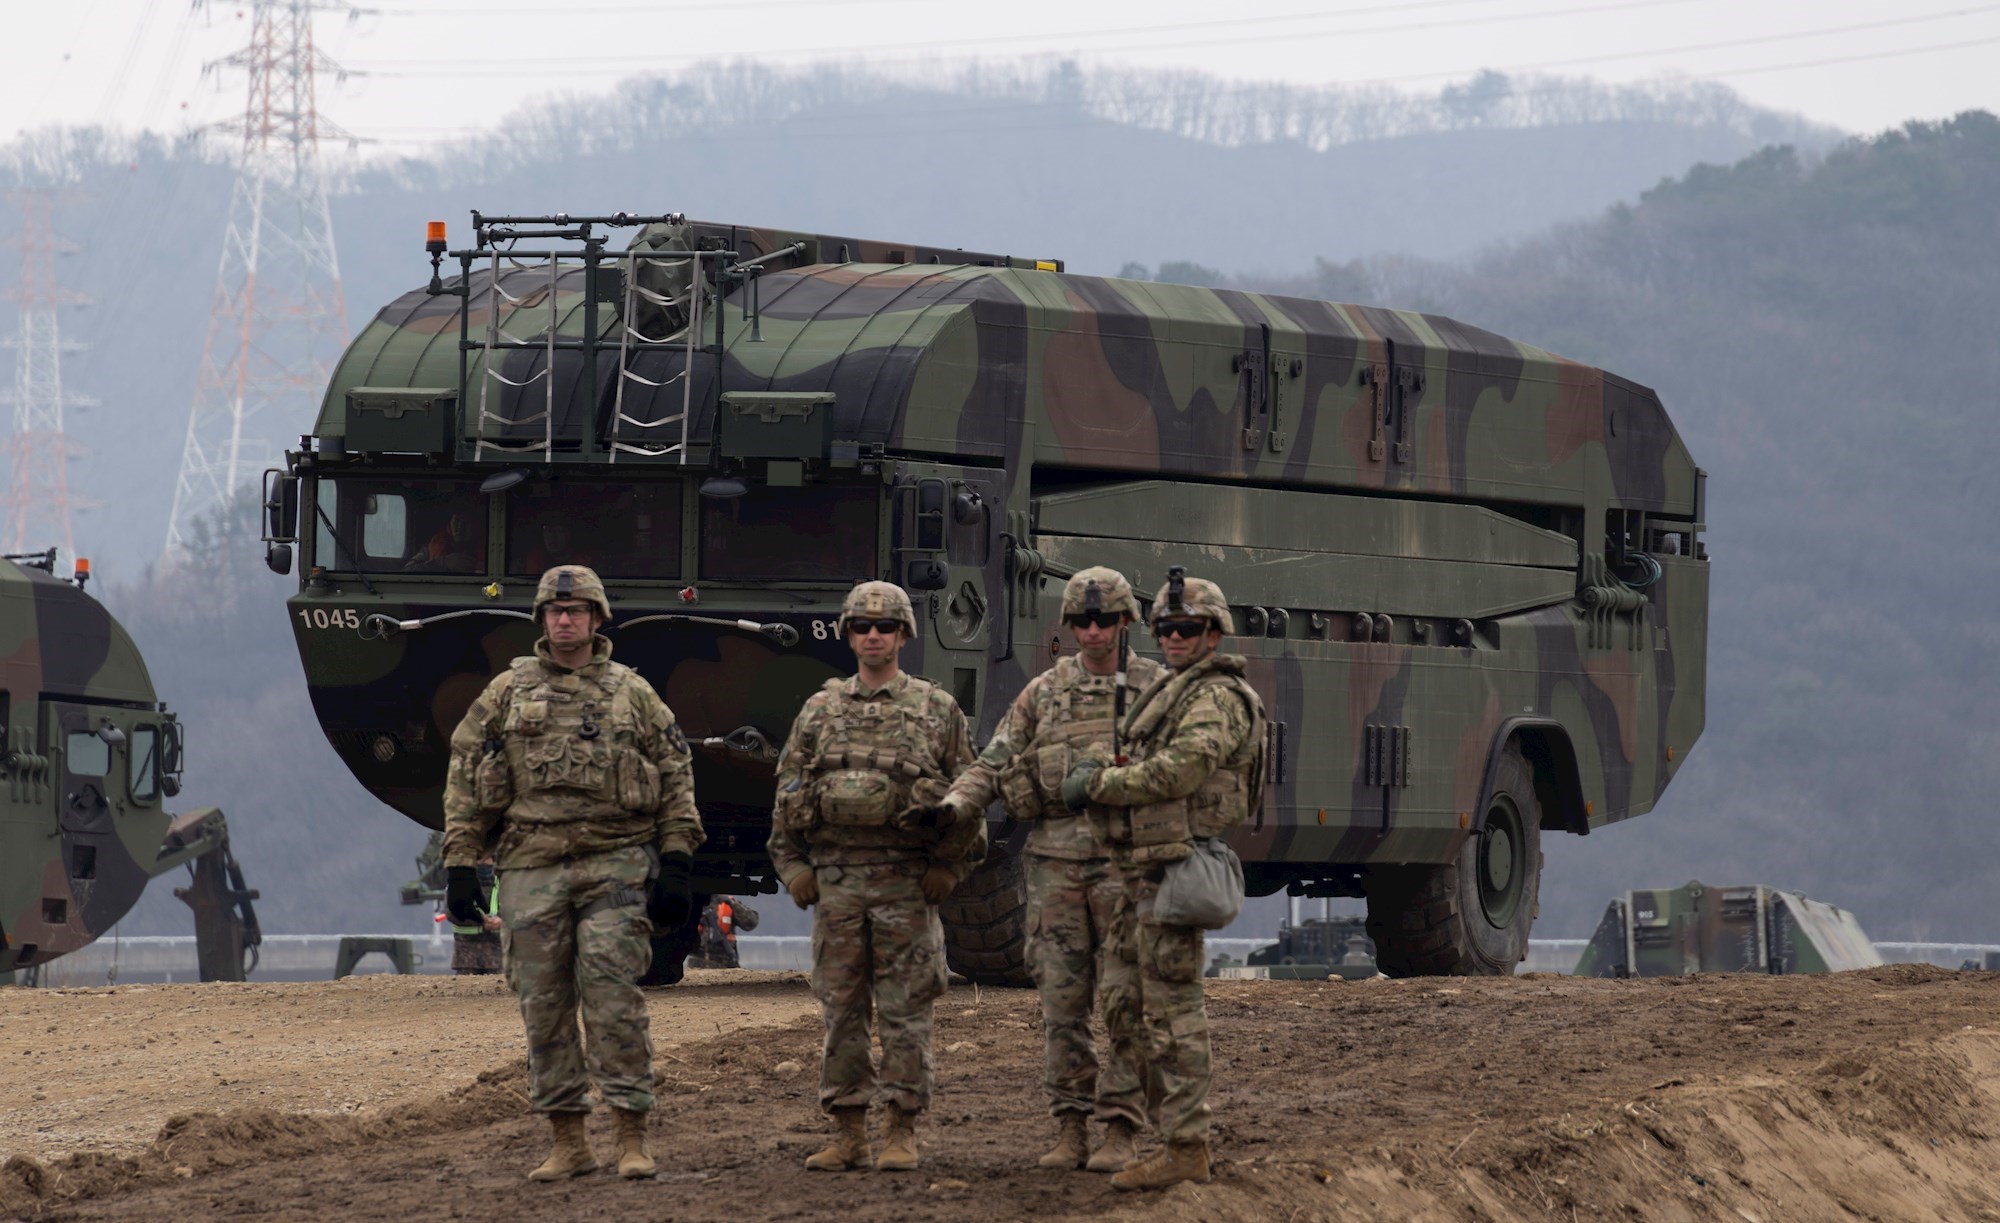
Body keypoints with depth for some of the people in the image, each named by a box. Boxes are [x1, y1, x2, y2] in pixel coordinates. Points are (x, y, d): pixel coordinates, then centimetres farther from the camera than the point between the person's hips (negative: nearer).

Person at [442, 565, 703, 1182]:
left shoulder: (632, 693, 8)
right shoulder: (507, 693, 10)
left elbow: (676, 780, 8)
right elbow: (465, 780, 10)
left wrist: (675, 865, -1)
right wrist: (459, 865, 2)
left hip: (616, 868, -2)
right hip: (531, 870, 2)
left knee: (613, 994, -10)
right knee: (544, 1004, 2)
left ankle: (632, 1136, -6)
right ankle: (568, 1142, 10)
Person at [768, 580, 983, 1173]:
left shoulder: (937, 710, 5)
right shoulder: (821, 709, 11)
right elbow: (788, 791, 12)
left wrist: (949, 866, -4)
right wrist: (792, 864, 4)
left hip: (907, 883, -3)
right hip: (836, 879, 3)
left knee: (905, 1012, -2)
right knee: (840, 1009, 4)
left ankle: (902, 1131, 3)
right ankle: (847, 1133, 8)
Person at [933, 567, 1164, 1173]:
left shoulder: (1157, 689, 3)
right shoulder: (1044, 692, 10)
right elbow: (994, 764, 9)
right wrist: (954, 804, -9)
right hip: (1056, 865, 3)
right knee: (1061, 1003, 3)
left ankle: (1120, 1132, 0)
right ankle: (1070, 1130, 9)